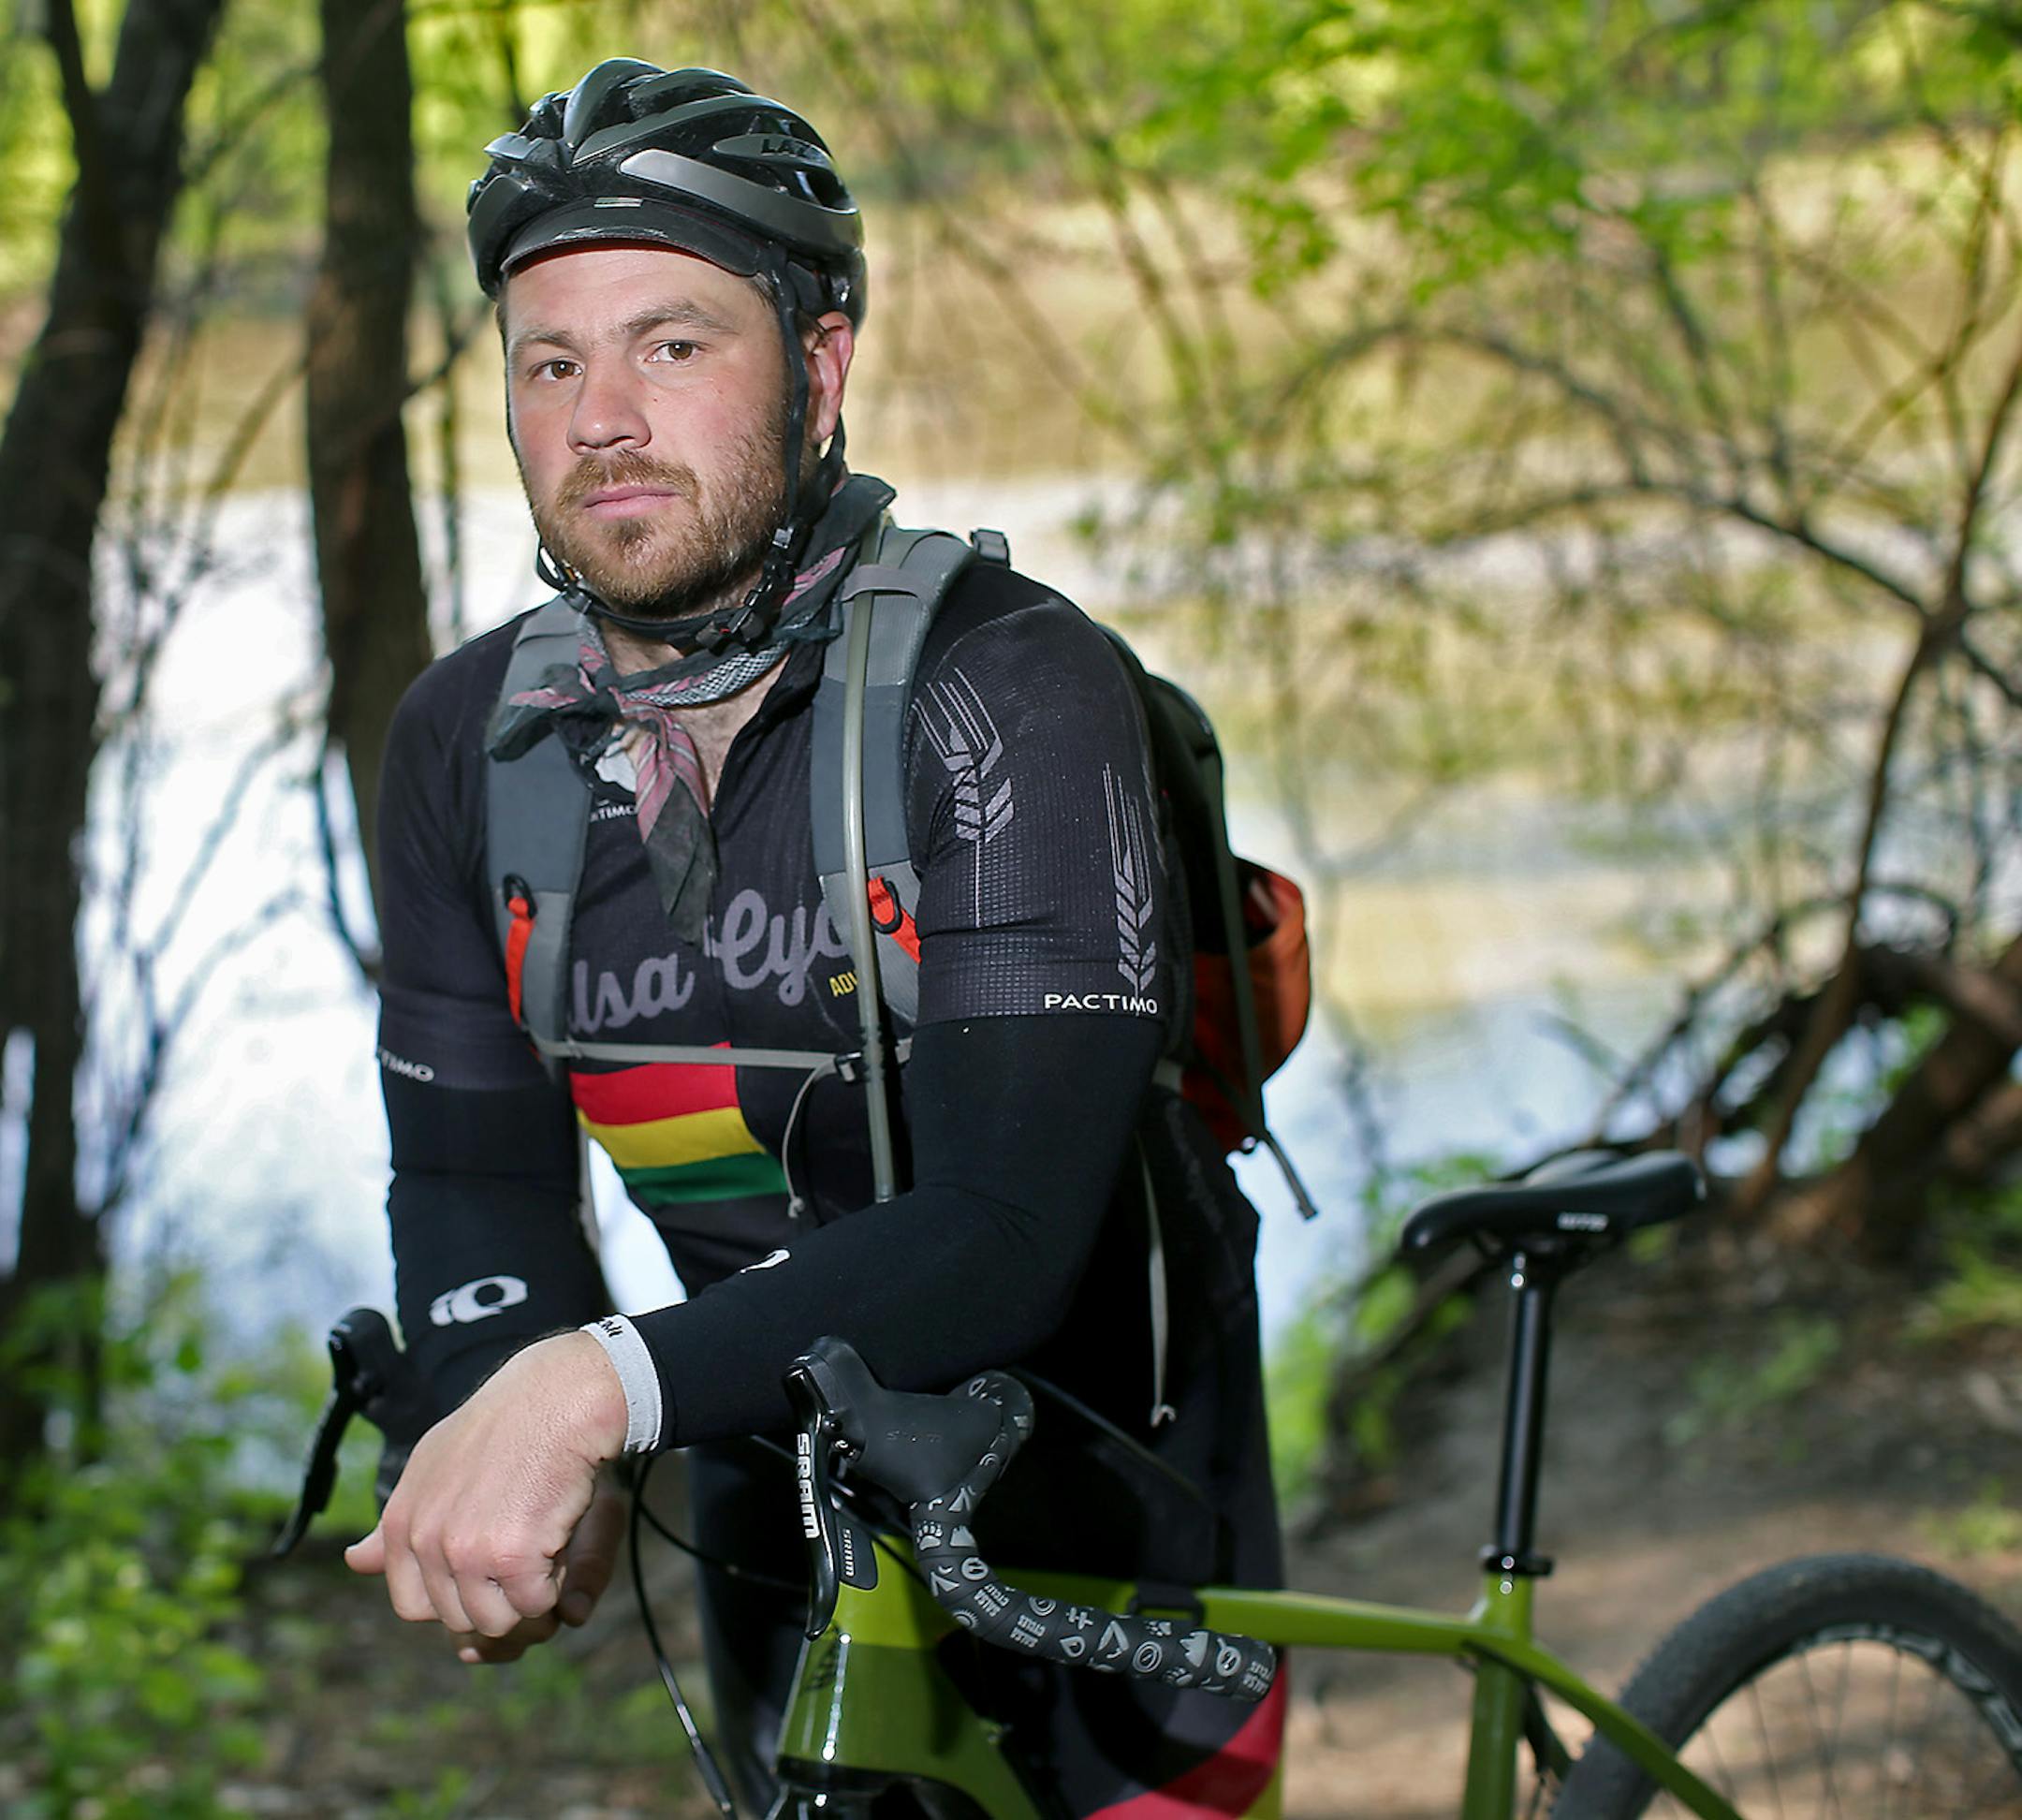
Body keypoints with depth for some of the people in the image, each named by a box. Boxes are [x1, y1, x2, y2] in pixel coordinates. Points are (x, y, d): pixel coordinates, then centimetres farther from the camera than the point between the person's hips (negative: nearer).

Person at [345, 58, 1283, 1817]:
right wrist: (519, 1438, -27)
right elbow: (474, 1177, -4)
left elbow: (1009, 1226, -32)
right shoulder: (474, 741, -7)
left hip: (1095, 1506, -4)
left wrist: (603, 1387, -44)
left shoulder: (1009, 688, -24)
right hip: (779, 1510, 4)